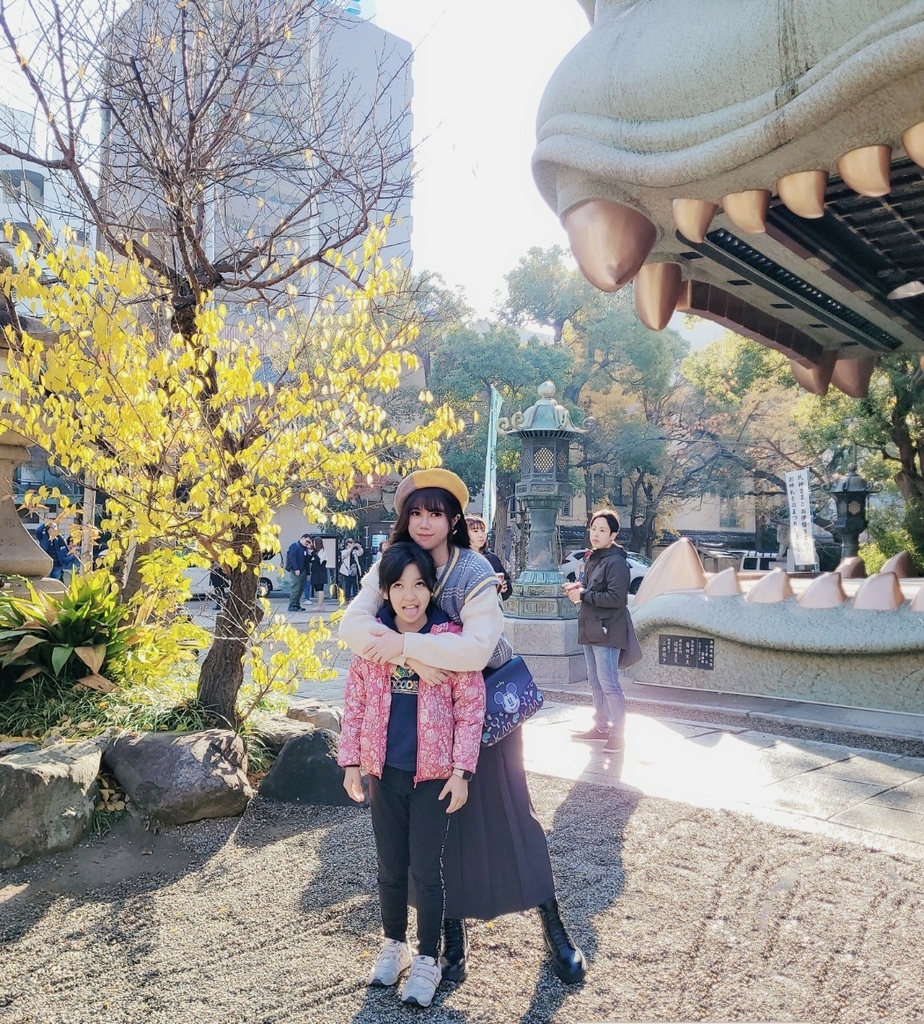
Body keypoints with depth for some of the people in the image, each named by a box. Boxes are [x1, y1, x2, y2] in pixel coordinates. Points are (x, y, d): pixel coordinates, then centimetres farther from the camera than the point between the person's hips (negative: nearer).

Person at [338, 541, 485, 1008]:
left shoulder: (451, 639, -11)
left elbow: (471, 707, -9)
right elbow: (354, 703, 4)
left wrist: (461, 771, -11)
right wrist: (351, 761, 2)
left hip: (433, 773, -3)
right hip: (384, 771, 3)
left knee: (425, 869, 6)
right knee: (390, 866, 17)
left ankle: (427, 960, 27)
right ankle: (393, 944, 40)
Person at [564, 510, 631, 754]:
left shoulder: (616, 562, -14)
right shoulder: (592, 558, 16)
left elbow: (616, 598, -23)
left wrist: (583, 595, -17)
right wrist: (579, 587, 5)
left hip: (607, 632, -10)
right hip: (590, 631, 10)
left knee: (609, 684, -7)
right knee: (596, 682, 16)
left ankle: (617, 733, 2)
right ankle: (601, 727, 28)